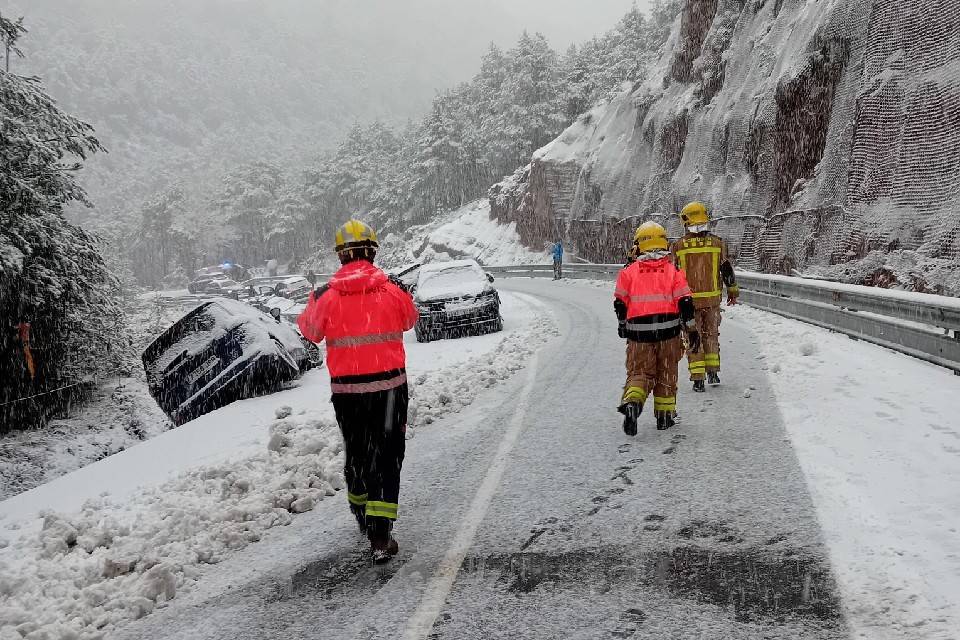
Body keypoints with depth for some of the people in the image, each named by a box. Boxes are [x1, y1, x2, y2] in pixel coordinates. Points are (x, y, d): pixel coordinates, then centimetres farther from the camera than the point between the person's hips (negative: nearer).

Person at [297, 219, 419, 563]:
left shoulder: (326, 295, -6)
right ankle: (380, 536, -4)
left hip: (346, 389, 2)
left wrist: (312, 301, 29)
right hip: (389, 384, -1)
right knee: (387, 456, 3)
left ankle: (362, 514, 40)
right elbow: (409, 320, 14)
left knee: (356, 451, 21)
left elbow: (311, 331, 11)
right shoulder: (393, 289, -6)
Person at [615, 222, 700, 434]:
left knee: (639, 372, 7)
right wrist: (692, 329, 7)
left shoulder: (629, 272, 1)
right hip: (668, 332, 0)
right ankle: (664, 415, 21)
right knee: (666, 375, 14)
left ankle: (631, 402, -21)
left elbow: (620, 303, 4)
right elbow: (685, 303, -3)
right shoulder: (673, 271, 0)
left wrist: (623, 325, 21)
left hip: (639, 333, 0)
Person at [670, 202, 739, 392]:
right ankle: (713, 373, 21)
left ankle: (698, 379, 3)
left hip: (688, 300, -1)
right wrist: (733, 291, 17)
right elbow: (727, 269, 5)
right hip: (712, 299, 2)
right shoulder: (718, 243, -3)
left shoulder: (678, 247, -7)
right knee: (711, 335, 19)